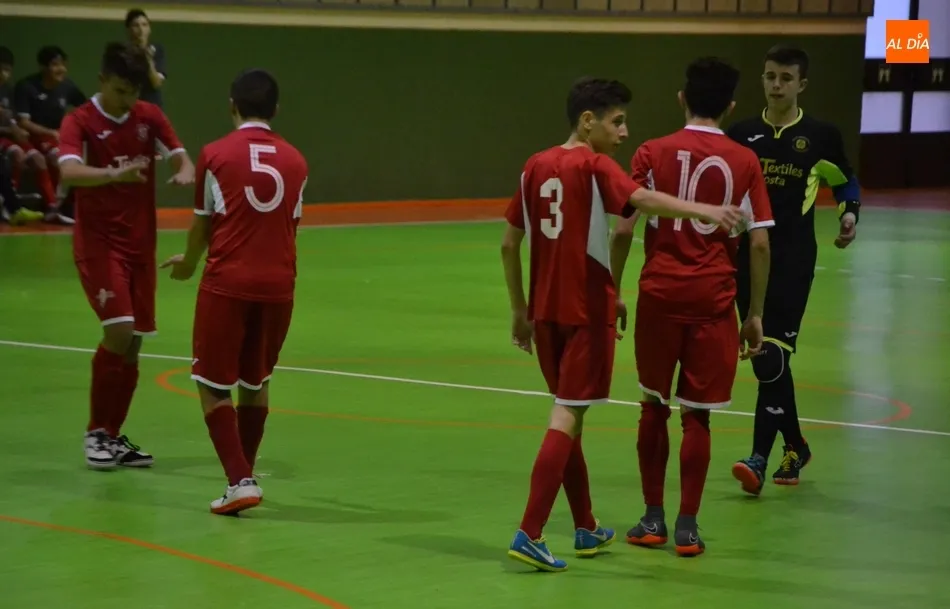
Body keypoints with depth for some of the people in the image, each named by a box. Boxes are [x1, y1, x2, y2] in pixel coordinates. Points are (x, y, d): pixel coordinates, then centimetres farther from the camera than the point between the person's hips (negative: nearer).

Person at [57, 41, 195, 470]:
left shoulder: (149, 117, 4)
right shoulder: (80, 122, -11)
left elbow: (180, 157, 0)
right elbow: (69, 172, -28)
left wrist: (185, 173, -25)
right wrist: (115, 174, -46)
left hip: (140, 242, 5)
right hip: (98, 242, -5)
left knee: (133, 343, 6)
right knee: (119, 332, -17)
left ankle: (113, 435, 18)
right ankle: (96, 433, -2)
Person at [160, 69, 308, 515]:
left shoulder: (216, 155, -2)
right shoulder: (294, 161, 6)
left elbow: (204, 223, 5)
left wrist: (189, 262, 25)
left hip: (227, 283, -3)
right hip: (278, 285, 3)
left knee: (213, 385, 6)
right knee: (256, 383, 19)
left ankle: (240, 481, -7)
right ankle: (244, 476, 29)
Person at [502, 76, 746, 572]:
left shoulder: (536, 167, 9)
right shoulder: (595, 167, -10)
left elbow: (509, 244, 11)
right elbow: (641, 199, -30)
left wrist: (520, 309, 18)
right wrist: (701, 210, -43)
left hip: (545, 310, 7)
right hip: (587, 309, -7)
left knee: (568, 414, 17)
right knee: (567, 417, -4)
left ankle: (586, 529, 27)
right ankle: (529, 535, -11)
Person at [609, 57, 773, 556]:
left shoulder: (653, 154, 0)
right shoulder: (744, 162, 1)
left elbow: (623, 230, -4)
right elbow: (759, 243, -2)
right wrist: (754, 314, 6)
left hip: (658, 295, 0)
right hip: (713, 301, 0)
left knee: (653, 407, 13)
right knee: (696, 414, 5)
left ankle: (653, 519, 18)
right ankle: (687, 526, 6)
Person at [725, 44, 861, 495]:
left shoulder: (821, 135, 1)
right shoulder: (741, 134, 6)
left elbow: (846, 184, 16)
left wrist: (849, 216, -1)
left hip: (794, 259, -4)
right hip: (749, 255, 4)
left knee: (774, 356, -13)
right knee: (763, 360, 9)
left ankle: (759, 458, -15)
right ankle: (794, 447, 26)